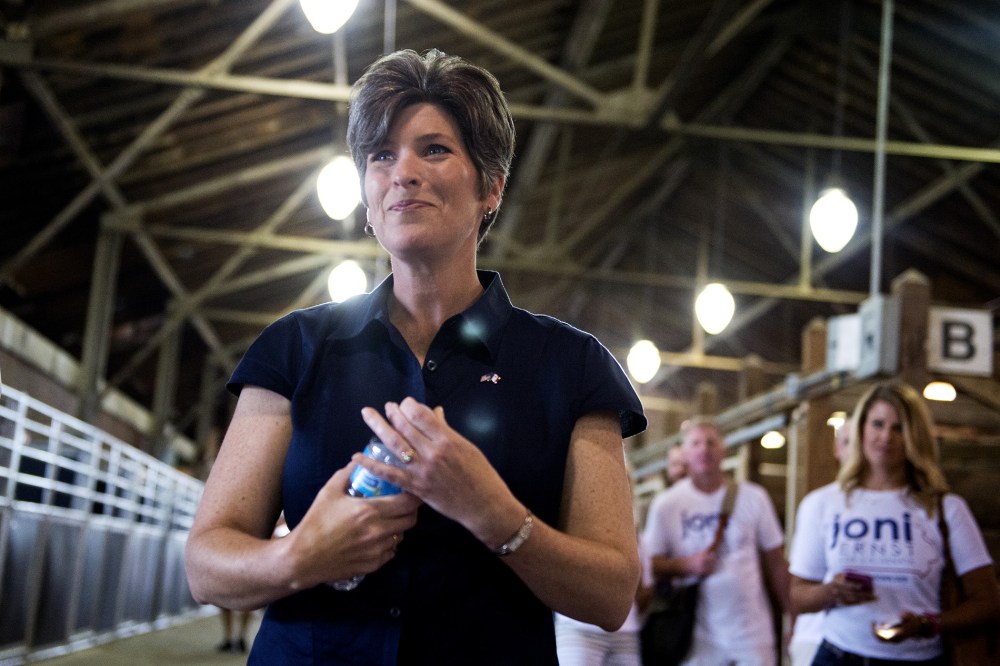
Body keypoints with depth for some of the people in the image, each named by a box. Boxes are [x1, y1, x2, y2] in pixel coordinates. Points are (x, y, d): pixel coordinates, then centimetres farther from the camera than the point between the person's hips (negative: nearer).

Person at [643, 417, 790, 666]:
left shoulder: (753, 498, 3)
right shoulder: (666, 504, -1)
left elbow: (775, 563, 8)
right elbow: (650, 564, 2)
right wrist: (687, 565, -16)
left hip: (753, 633, 1)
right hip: (699, 639, -1)